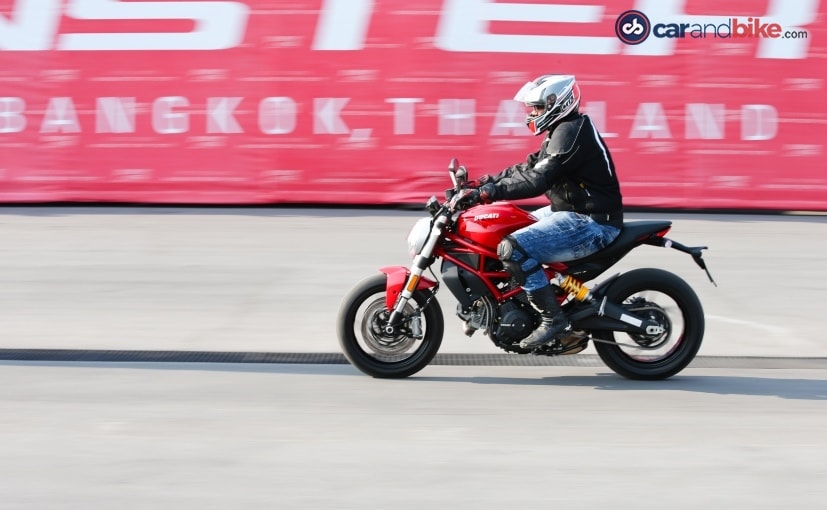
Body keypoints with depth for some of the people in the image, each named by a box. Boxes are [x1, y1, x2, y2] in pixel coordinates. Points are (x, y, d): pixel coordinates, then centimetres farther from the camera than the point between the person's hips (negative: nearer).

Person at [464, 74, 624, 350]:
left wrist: (490, 192, -29)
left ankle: (553, 319, -20)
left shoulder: (571, 132, -17)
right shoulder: (564, 130, 15)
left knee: (512, 249, -24)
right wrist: (485, 182, 8)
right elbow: (529, 168, 17)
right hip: (574, 212, 11)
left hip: (590, 223, -11)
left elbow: (537, 180, -26)